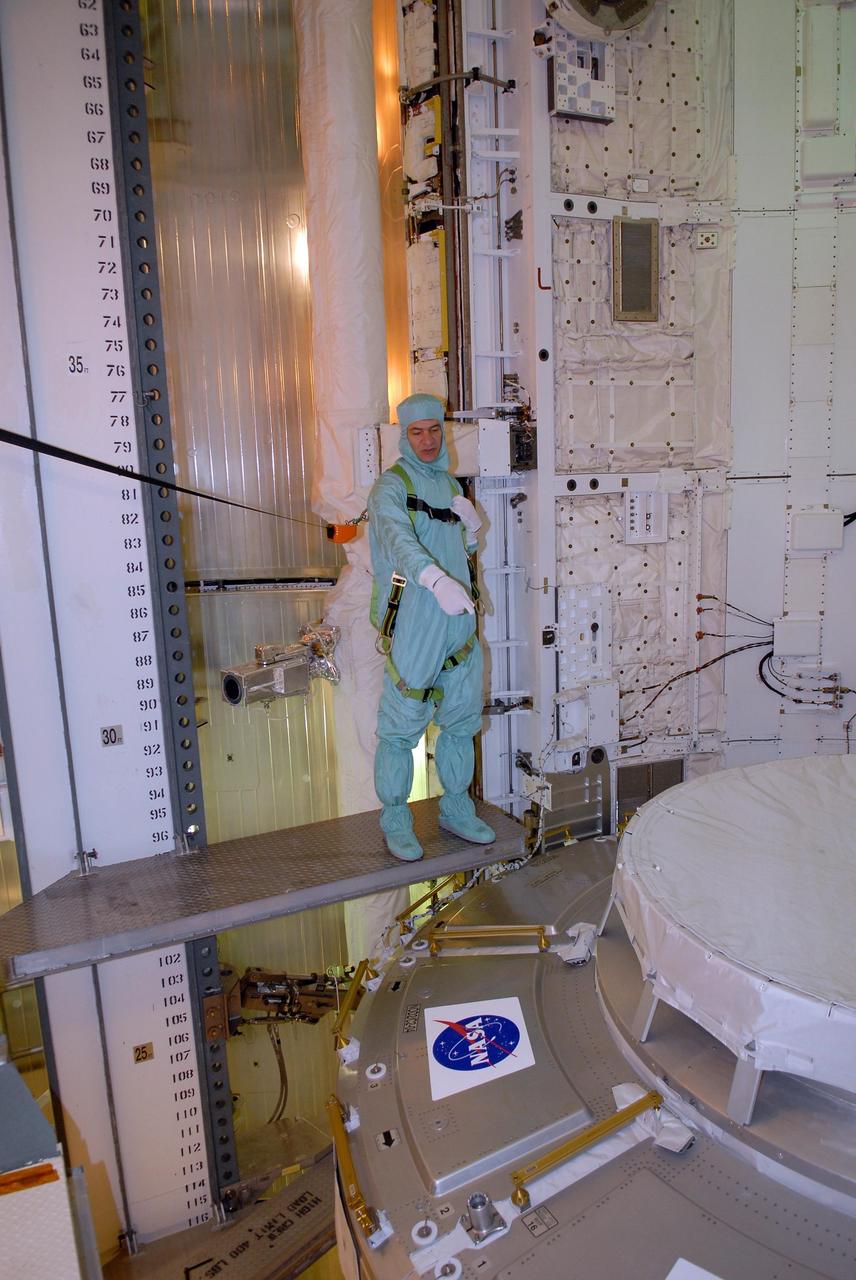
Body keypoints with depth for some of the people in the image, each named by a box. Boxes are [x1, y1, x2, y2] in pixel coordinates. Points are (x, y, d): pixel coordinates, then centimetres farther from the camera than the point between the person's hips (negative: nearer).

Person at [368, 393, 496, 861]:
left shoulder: (450, 482, 16)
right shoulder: (391, 486, -7)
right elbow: (398, 538, -28)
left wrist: (471, 527, 2)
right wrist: (437, 580, -46)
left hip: (460, 621, 7)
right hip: (414, 624, -7)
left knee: (462, 720, 15)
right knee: (402, 726, -2)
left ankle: (456, 809, 32)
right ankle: (395, 821, 15)